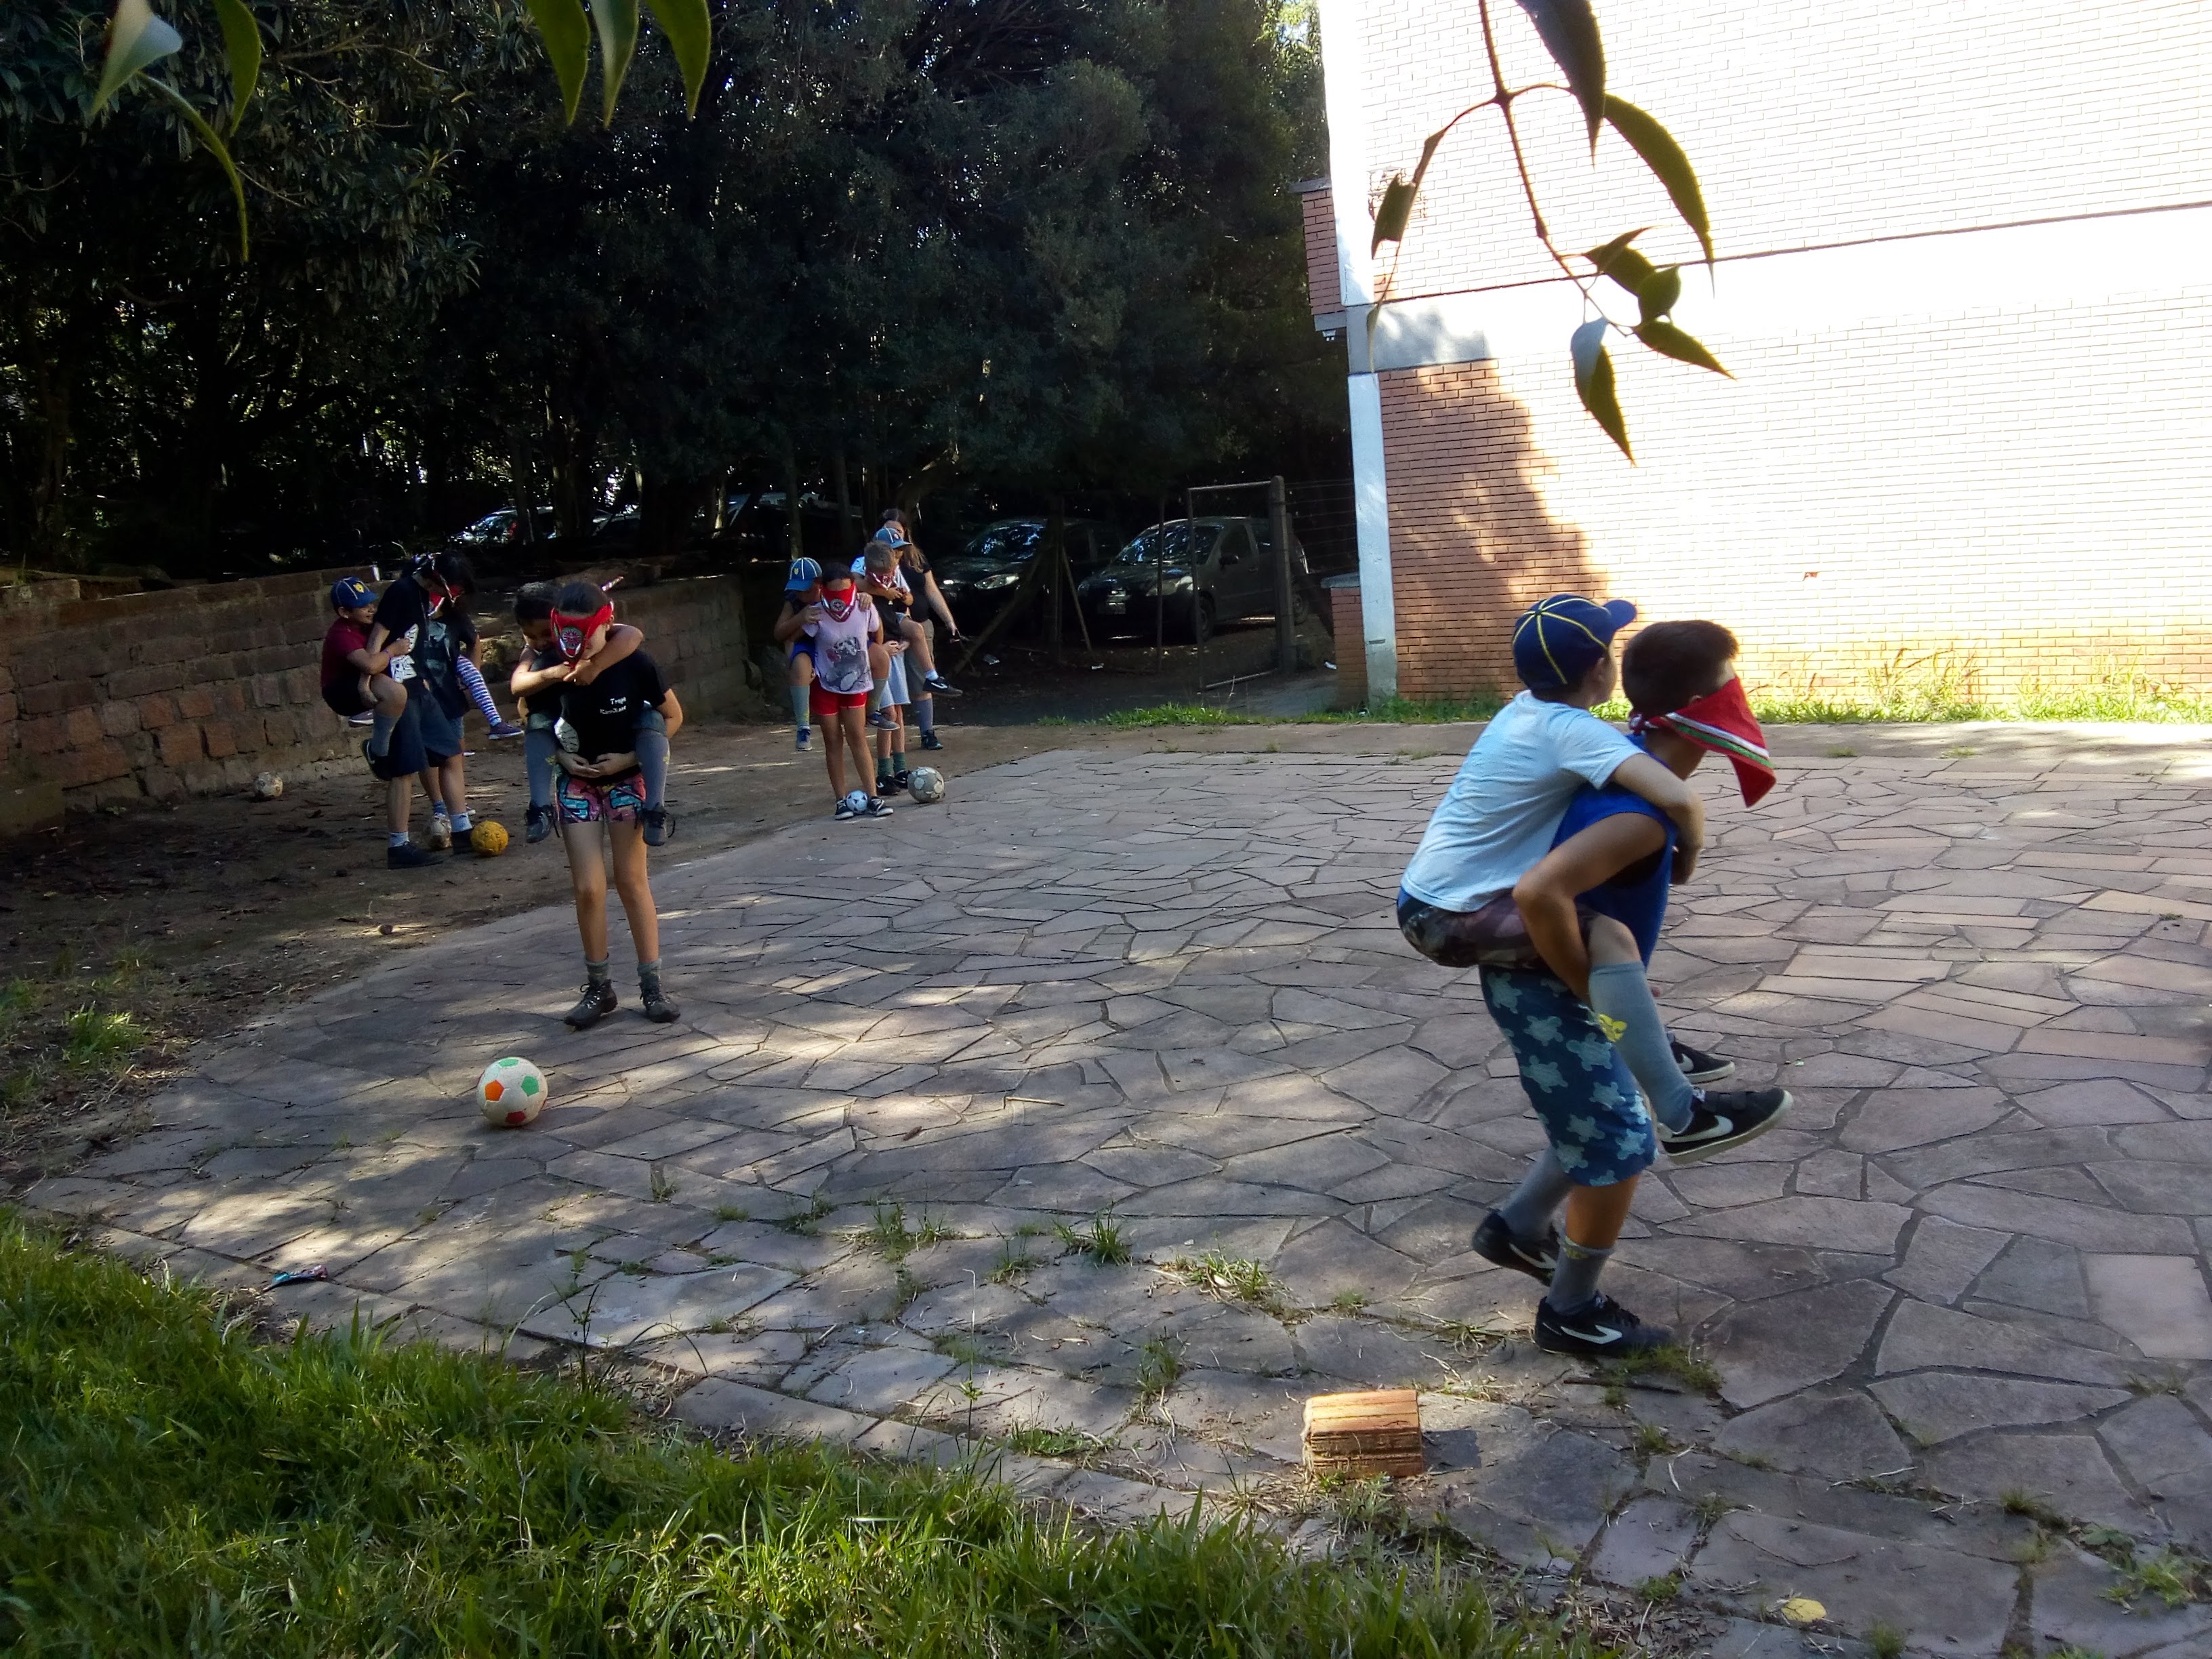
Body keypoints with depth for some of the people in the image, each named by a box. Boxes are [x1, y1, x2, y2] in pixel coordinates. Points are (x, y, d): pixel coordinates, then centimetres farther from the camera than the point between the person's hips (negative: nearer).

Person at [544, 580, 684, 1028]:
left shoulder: (634, 665, -21)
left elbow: (672, 717, -7)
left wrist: (630, 758, -15)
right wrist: (561, 756, -12)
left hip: (625, 778, -1)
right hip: (577, 781, 1)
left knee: (632, 881, 3)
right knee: (588, 887, -3)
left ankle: (651, 984, 13)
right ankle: (598, 987, 11)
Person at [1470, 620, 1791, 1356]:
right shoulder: (1643, 810, -30)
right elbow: (1539, 893, -42)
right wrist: (1585, 985, -27)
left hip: (1546, 985, 9)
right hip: (1546, 993, -9)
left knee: (1606, 1124, 23)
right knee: (1618, 1149, 3)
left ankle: (1518, 1228, 37)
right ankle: (1571, 1313, 20)